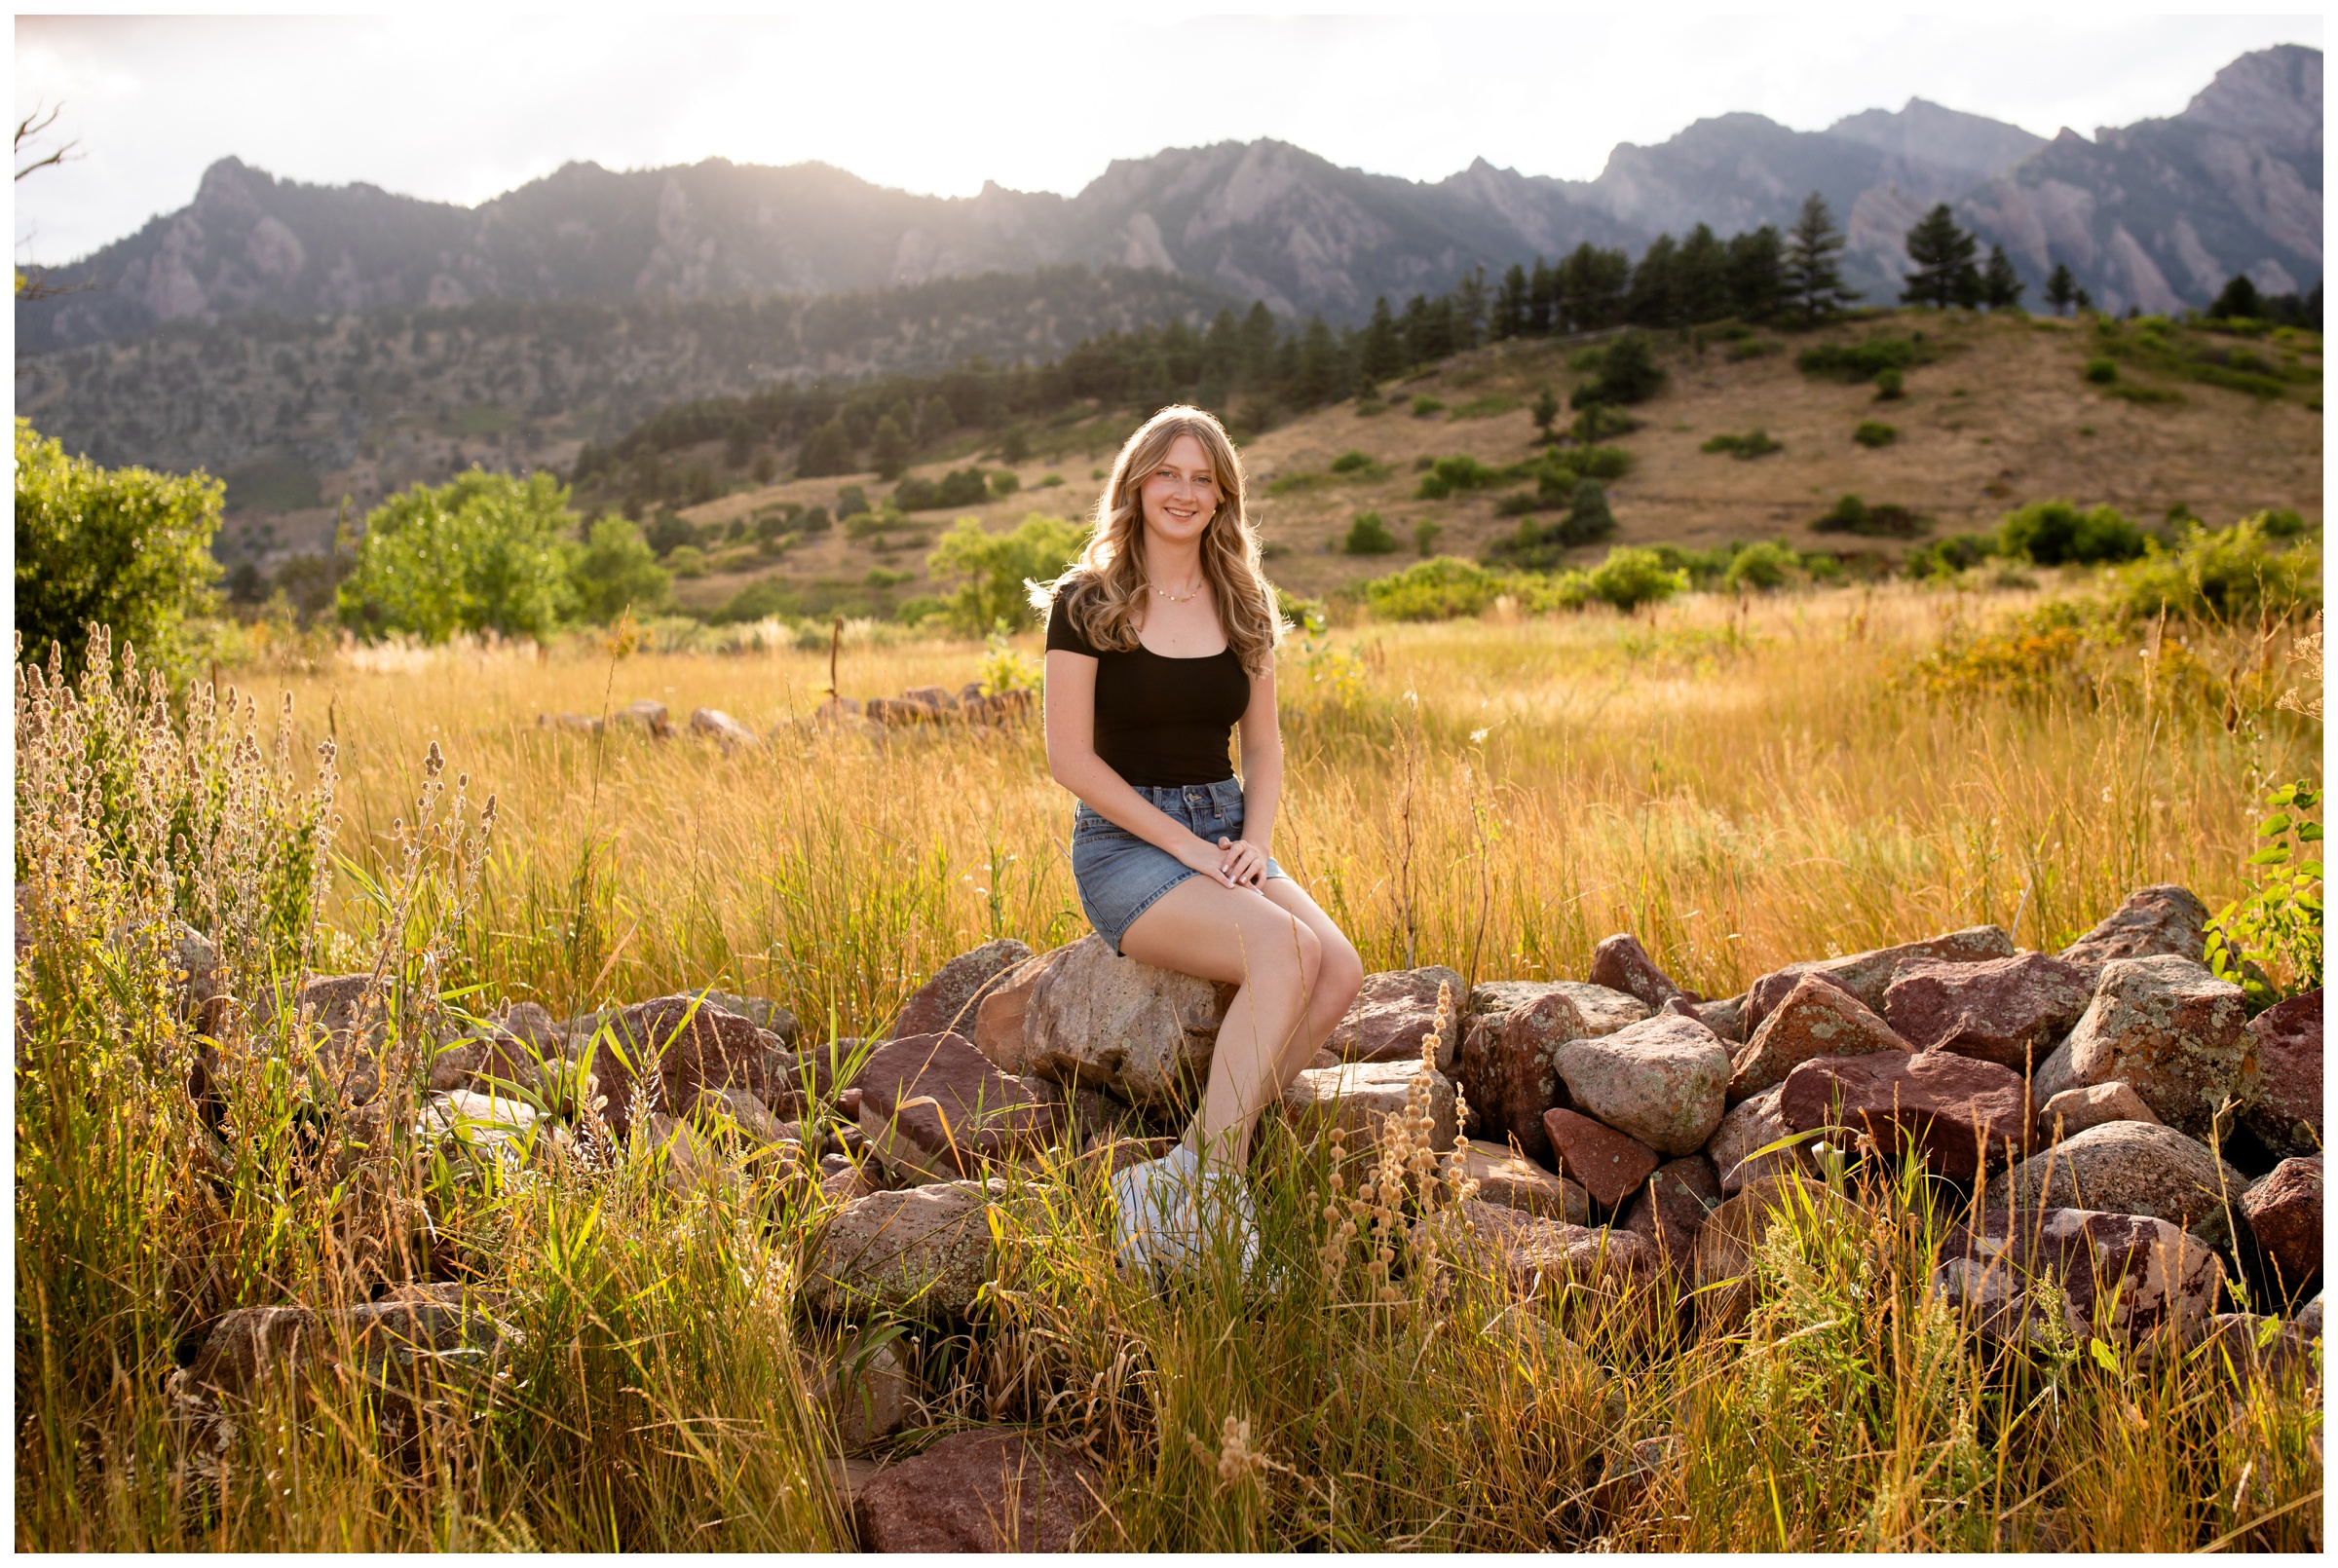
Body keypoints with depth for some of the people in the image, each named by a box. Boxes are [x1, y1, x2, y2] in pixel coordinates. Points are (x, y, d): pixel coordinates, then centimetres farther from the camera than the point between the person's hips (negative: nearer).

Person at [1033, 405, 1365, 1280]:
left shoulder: (1241, 608, 11)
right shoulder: (1086, 603, -4)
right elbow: (1071, 758, -9)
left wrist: (1254, 840, -4)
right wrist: (1187, 846, -15)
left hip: (1227, 835, 6)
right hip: (1125, 846, -5)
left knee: (1339, 967, -23)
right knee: (1280, 947, -32)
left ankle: (1194, 1176, -18)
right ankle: (1209, 1182, -24)